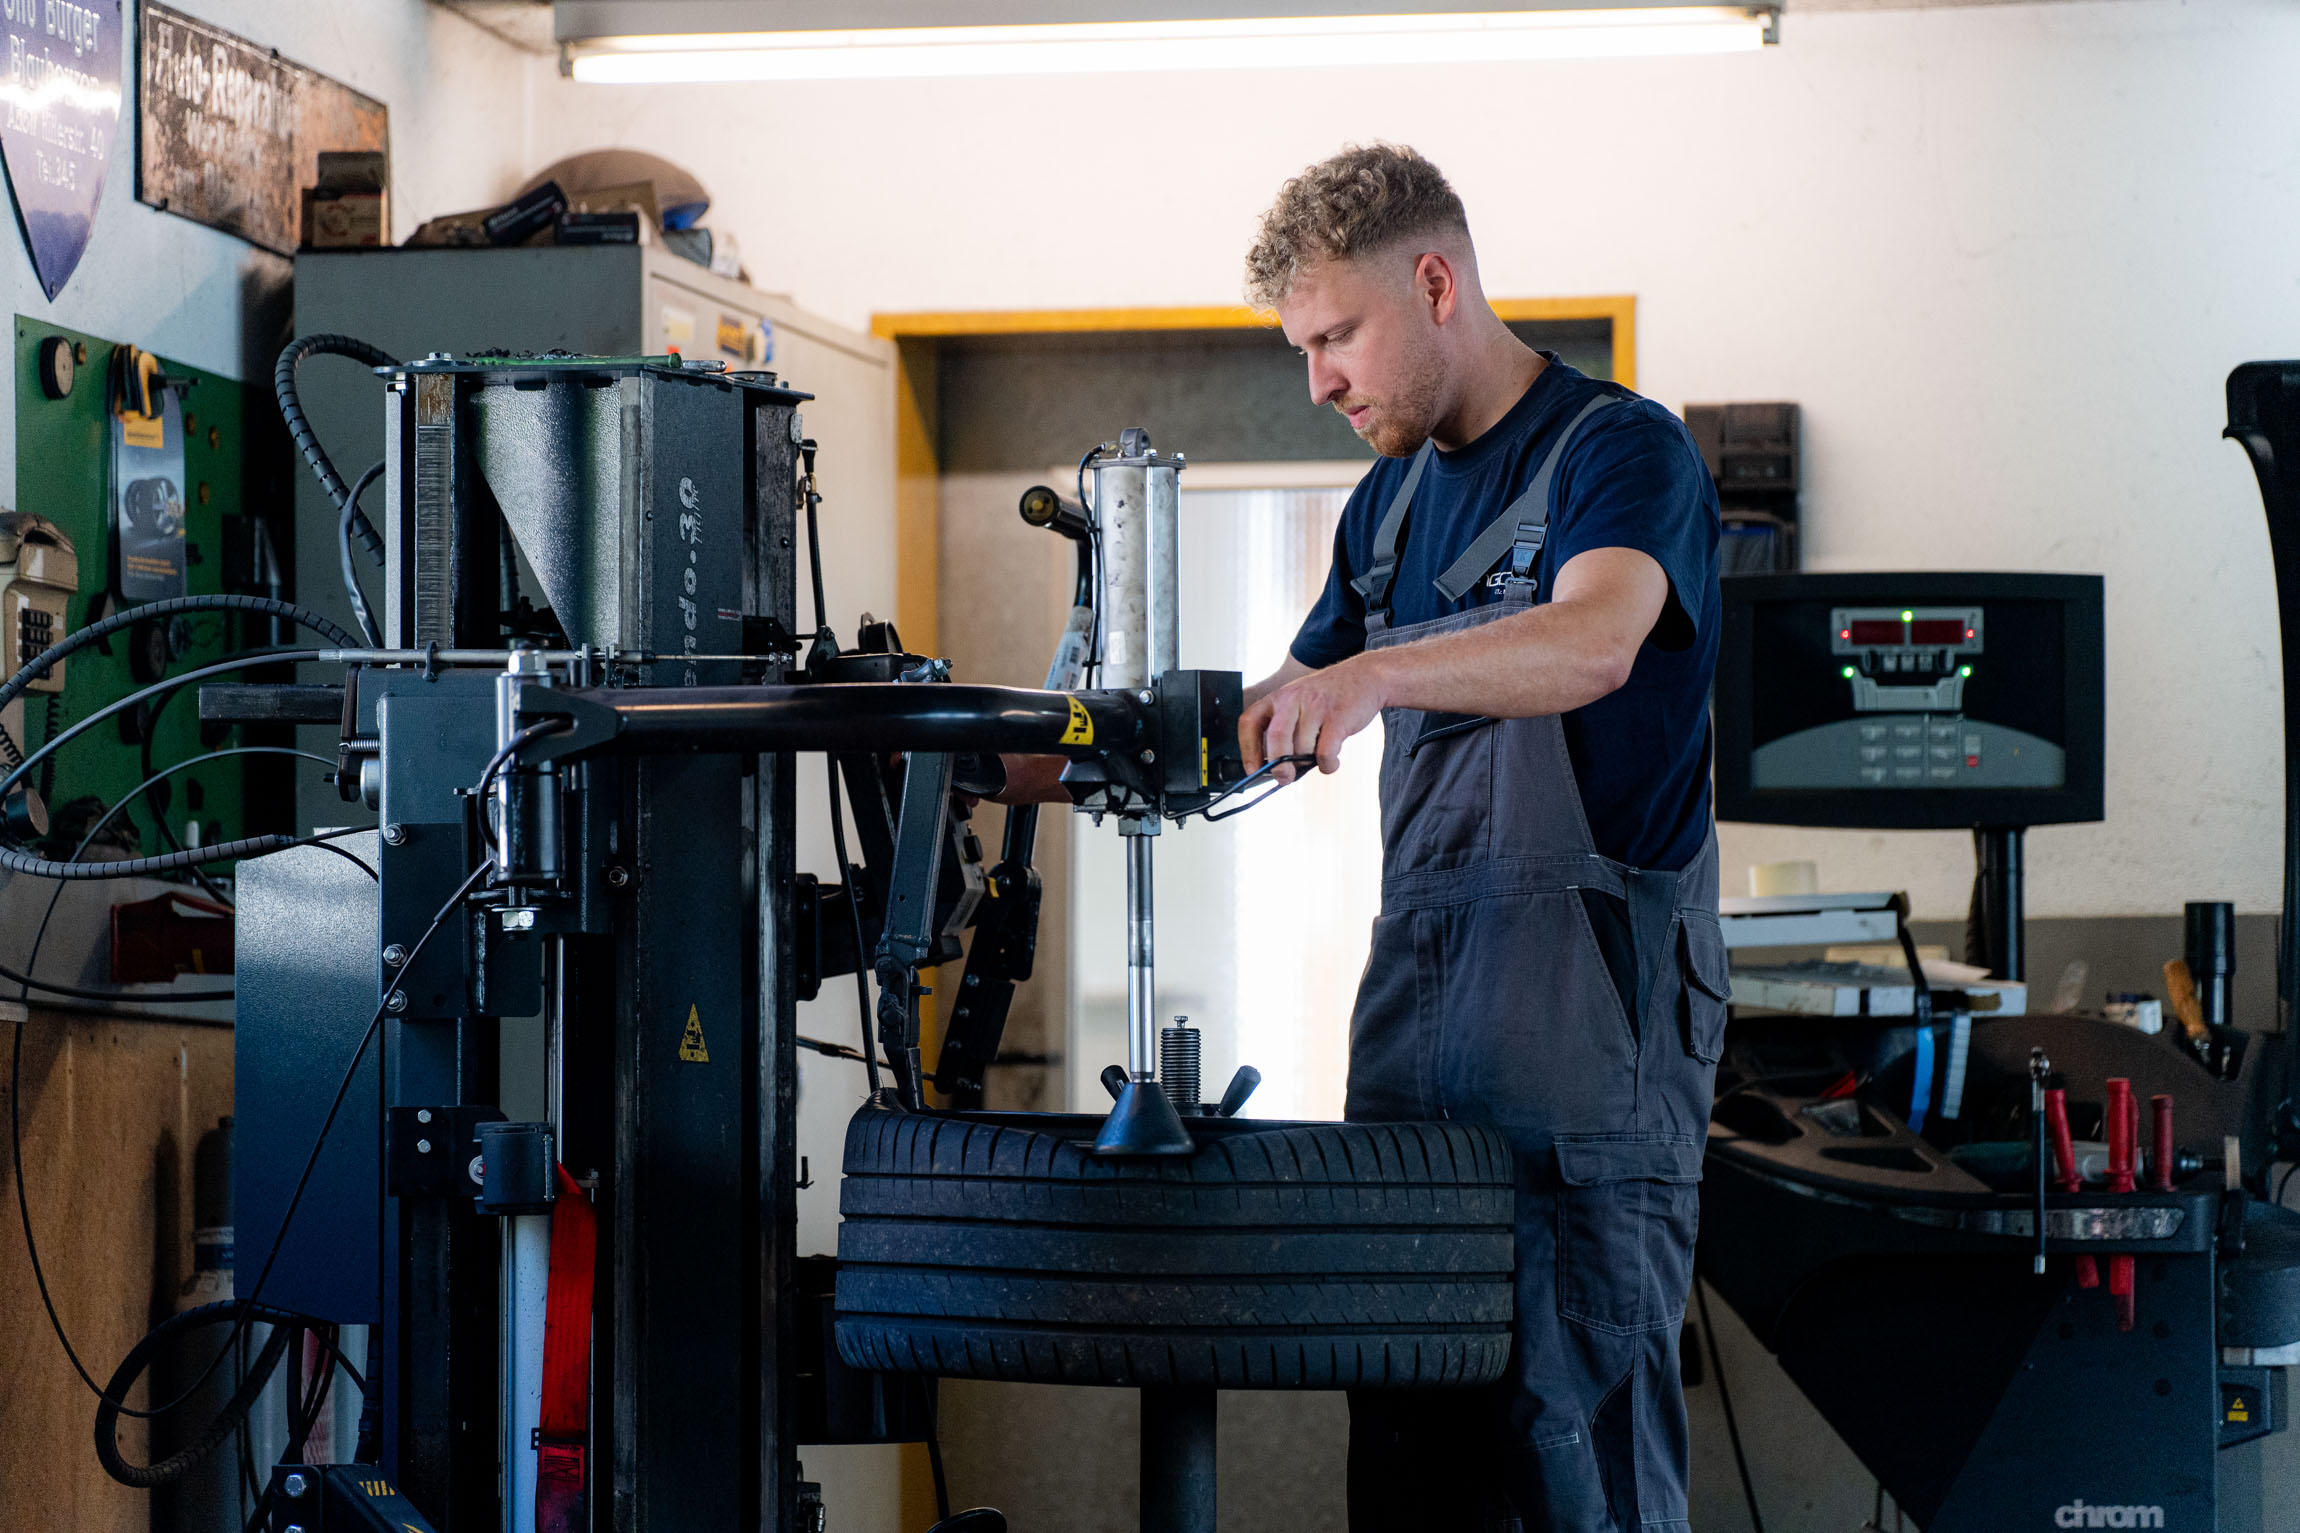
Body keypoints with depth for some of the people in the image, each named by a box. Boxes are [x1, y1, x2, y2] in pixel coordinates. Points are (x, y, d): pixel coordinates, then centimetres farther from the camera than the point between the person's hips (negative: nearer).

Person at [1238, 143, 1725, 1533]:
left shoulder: (1620, 451, -6)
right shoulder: (1392, 499, 19)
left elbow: (1593, 642, -27)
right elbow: (1281, 724, 26)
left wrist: (1374, 672, -43)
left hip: (1587, 1040, -7)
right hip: (1413, 1039, 8)